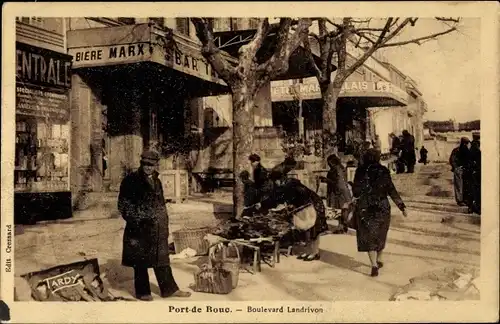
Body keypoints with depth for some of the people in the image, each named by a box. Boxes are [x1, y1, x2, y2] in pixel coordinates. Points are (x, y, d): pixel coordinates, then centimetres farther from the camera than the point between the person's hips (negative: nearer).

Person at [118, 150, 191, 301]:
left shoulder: (156, 181, 13)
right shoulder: (131, 180, -8)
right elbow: (124, 204, -9)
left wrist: (164, 225, 16)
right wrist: (134, 221, -14)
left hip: (157, 228, 6)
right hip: (139, 228, -6)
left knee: (162, 259, 12)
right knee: (140, 260, 5)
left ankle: (169, 289, 21)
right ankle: (142, 292, 18)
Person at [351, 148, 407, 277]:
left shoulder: (360, 171, -6)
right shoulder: (383, 171, -3)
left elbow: (355, 192, -8)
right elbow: (391, 190, -5)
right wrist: (402, 205, 0)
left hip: (364, 208, -2)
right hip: (382, 208, 2)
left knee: (368, 236, 3)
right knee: (380, 234, 20)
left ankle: (374, 265, -10)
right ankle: (379, 260, 35)